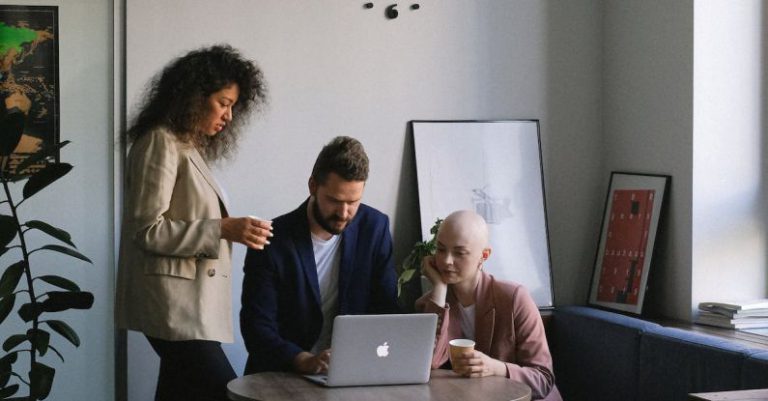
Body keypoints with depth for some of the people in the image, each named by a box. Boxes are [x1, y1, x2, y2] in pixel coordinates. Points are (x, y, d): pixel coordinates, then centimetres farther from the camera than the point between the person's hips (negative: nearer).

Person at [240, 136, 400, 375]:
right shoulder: (272, 242, -8)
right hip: (279, 378, -2)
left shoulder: (375, 228, 2)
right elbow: (257, 328, -13)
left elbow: (386, 311, 4)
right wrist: (305, 361, -30)